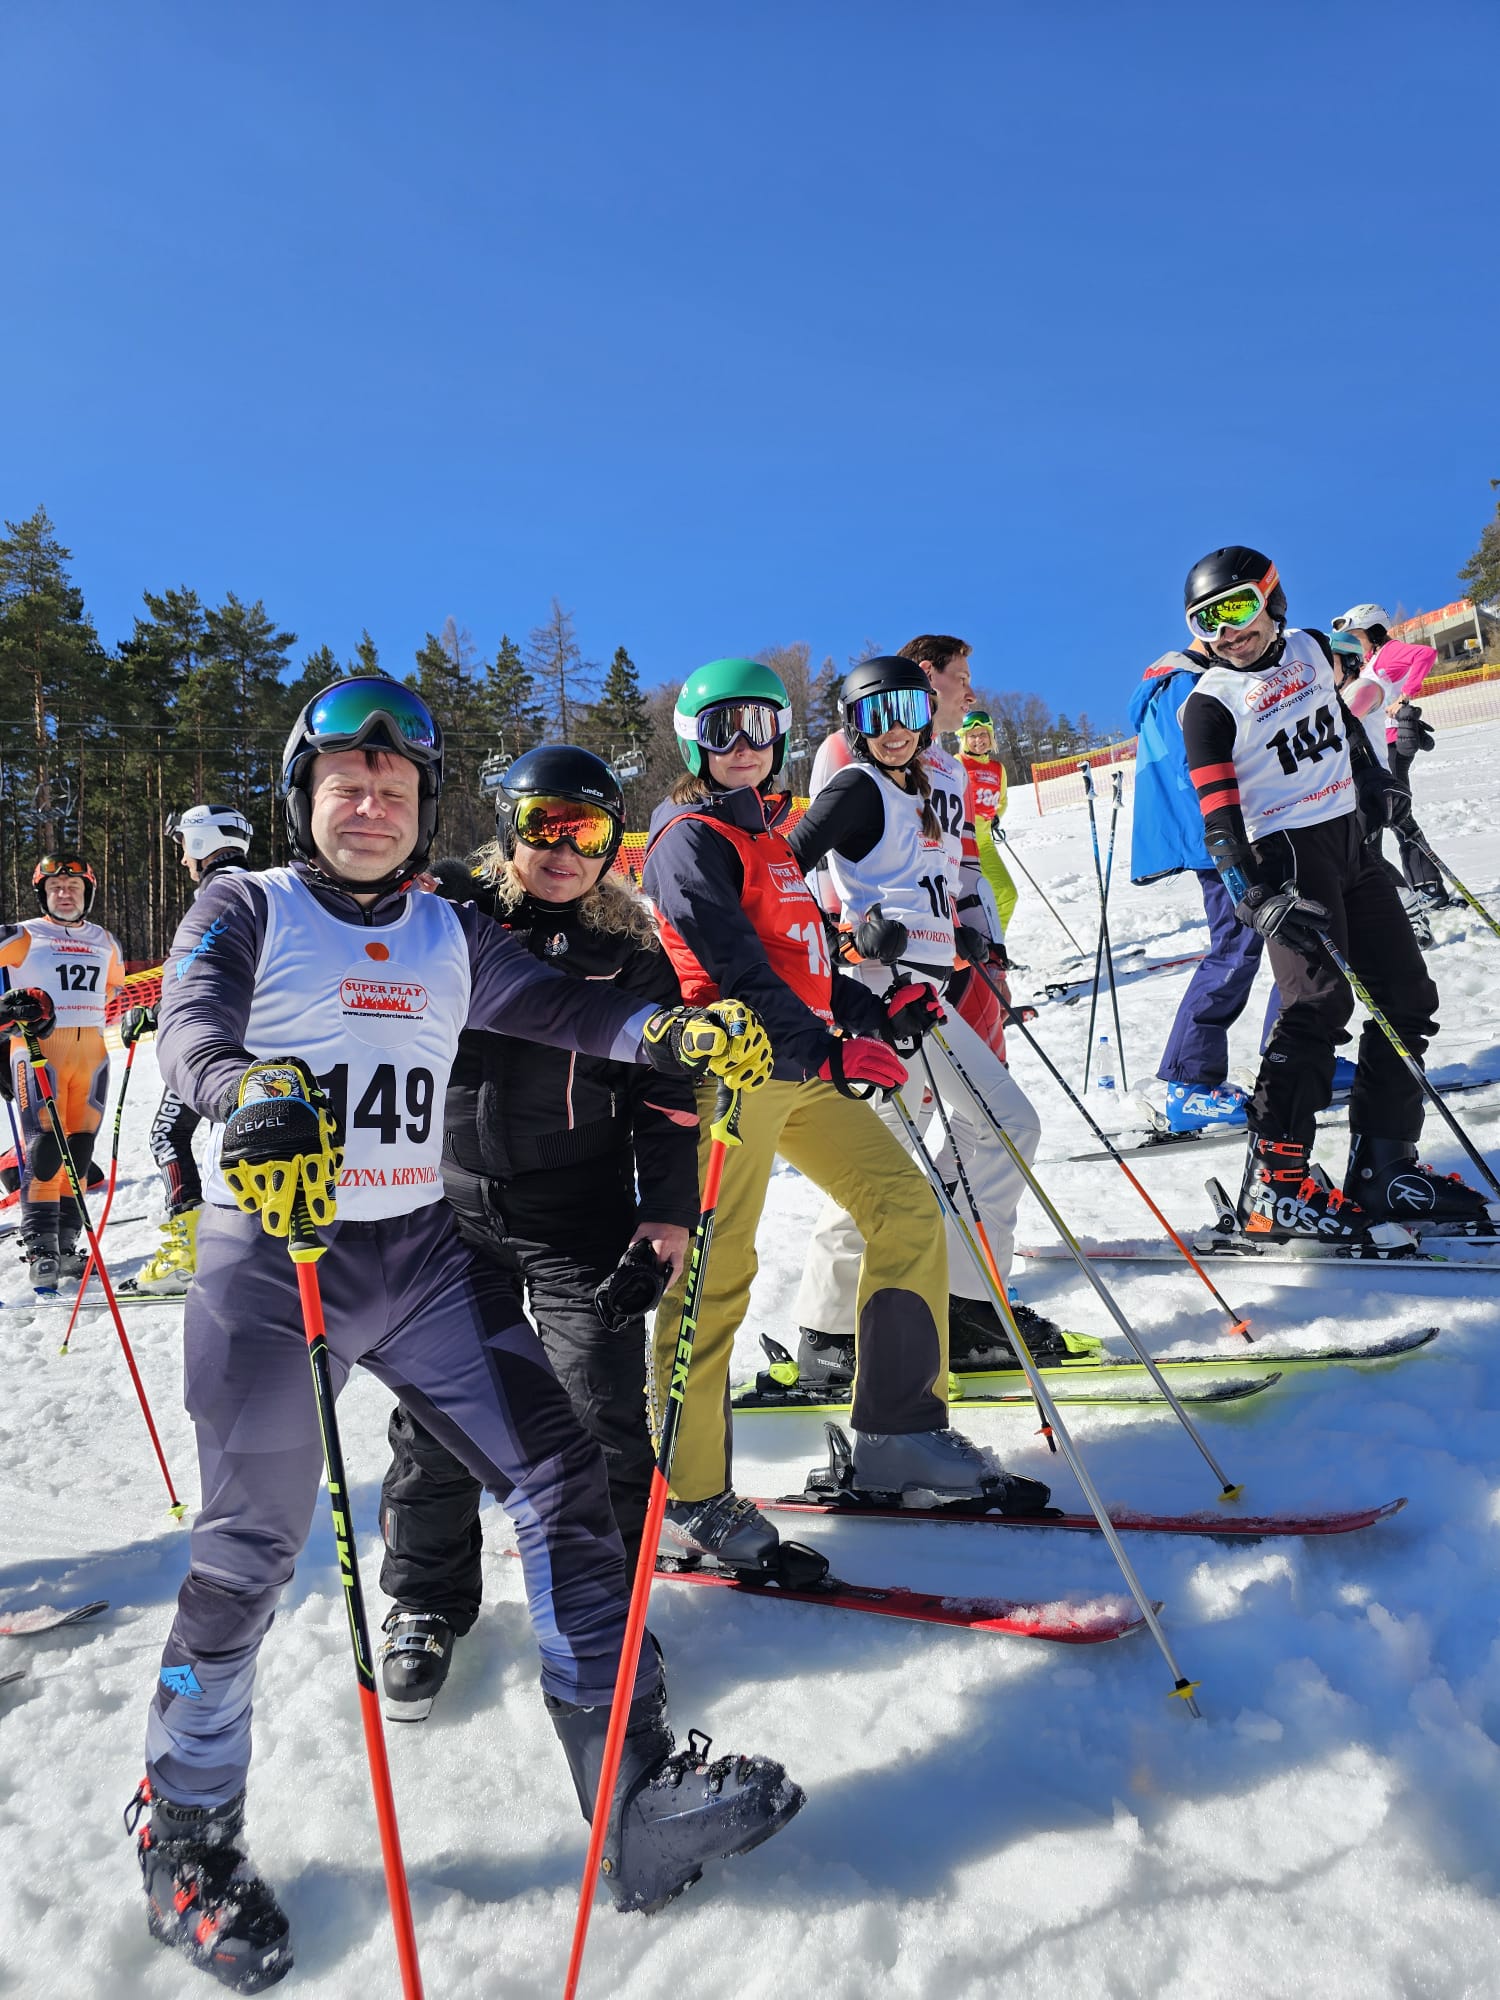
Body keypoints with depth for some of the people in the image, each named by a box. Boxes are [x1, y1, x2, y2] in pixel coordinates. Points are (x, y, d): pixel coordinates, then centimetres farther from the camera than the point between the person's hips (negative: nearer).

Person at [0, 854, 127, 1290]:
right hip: (37, 1047, -4)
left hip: (91, 1050, 4)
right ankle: (40, 1246, -5)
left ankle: (66, 1243, 11)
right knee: (43, 1144, -11)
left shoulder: (104, 942, 17)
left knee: (80, 1147, 4)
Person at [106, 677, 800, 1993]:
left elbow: (556, 1006, 2)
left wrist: (678, 1034, -16)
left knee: (559, 1477, -3)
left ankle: (636, 1785, 6)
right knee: (251, 1546, 2)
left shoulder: (451, 936, 12)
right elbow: (191, 1025, -15)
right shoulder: (246, 909, 1)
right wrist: (256, 1095, -38)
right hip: (270, 1256, -4)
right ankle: (184, 1833, 27)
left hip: (423, 1252, 4)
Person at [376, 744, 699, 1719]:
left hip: (580, 1222, -1)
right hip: (452, 1210, 1)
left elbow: (668, 1096, 1)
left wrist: (670, 1211, -6)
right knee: (437, 1417, 9)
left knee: (605, 1417, -1)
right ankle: (427, 1604, 31)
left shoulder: (631, 954, 1)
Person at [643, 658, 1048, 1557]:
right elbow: (733, 965, -18)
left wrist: (875, 1010, 12)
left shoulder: (768, 832, 23)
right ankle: (691, 1497, 4)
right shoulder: (690, 839, -5)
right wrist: (825, 1047, -28)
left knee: (908, 1207, 5)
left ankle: (901, 1433, 14)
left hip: (803, 1066, 9)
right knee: (716, 1273, -8)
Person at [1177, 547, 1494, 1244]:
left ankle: (1383, 1168, 13)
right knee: (1319, 1002, -19)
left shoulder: (1310, 650, 11)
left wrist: (1375, 782, 26)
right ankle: (1273, 1186, -16)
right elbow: (1219, 816, -15)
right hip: (1286, 852, -7)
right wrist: (1256, 897, -25)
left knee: (1406, 998, 6)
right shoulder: (1209, 704, -7)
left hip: (1352, 839, 8)